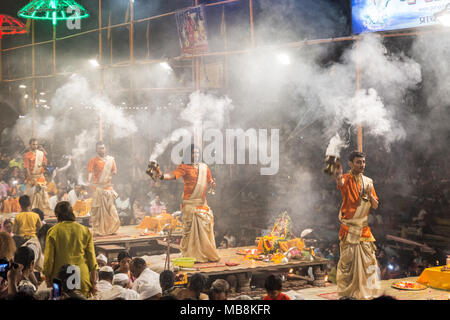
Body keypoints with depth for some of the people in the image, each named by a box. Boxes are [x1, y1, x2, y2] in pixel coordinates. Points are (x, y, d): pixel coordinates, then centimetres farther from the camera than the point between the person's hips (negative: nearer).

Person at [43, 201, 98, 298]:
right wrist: (94, 283, 10)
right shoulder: (85, 230, 4)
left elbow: (48, 259, -1)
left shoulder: (53, 231, -2)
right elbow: (91, 257, 5)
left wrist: (48, 282, 8)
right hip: (82, 279, 2)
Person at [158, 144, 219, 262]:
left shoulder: (204, 167, 14)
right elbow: (173, 175, -18)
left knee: (205, 228, 8)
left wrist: (212, 184, -5)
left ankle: (207, 254, 19)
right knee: (189, 229, -6)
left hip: (202, 203, 5)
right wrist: (162, 176, -38)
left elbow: (209, 181, 20)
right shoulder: (184, 167, -2)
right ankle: (189, 255, 1)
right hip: (189, 203, -5)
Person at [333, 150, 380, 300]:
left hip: (364, 227, 5)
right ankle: (345, 293, 9)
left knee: (369, 261, 7)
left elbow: (375, 206, 11)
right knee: (347, 261, -1)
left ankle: (367, 292, 19)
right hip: (348, 228, -5)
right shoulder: (346, 179, -8)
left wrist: (370, 195, -11)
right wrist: (338, 178, -60)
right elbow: (341, 183, -35)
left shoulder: (368, 181, 10)